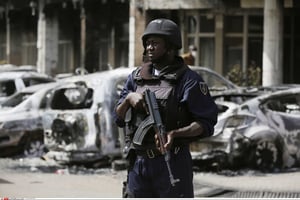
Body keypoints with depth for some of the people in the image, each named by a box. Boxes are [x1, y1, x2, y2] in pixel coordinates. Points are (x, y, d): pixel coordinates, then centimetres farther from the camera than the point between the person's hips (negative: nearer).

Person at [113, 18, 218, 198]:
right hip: (138, 163, 6)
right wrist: (129, 98, -7)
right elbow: (119, 118, 14)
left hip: (172, 164, -6)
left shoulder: (188, 80, -6)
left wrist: (174, 134, -24)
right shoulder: (136, 77, 12)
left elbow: (206, 124, -10)